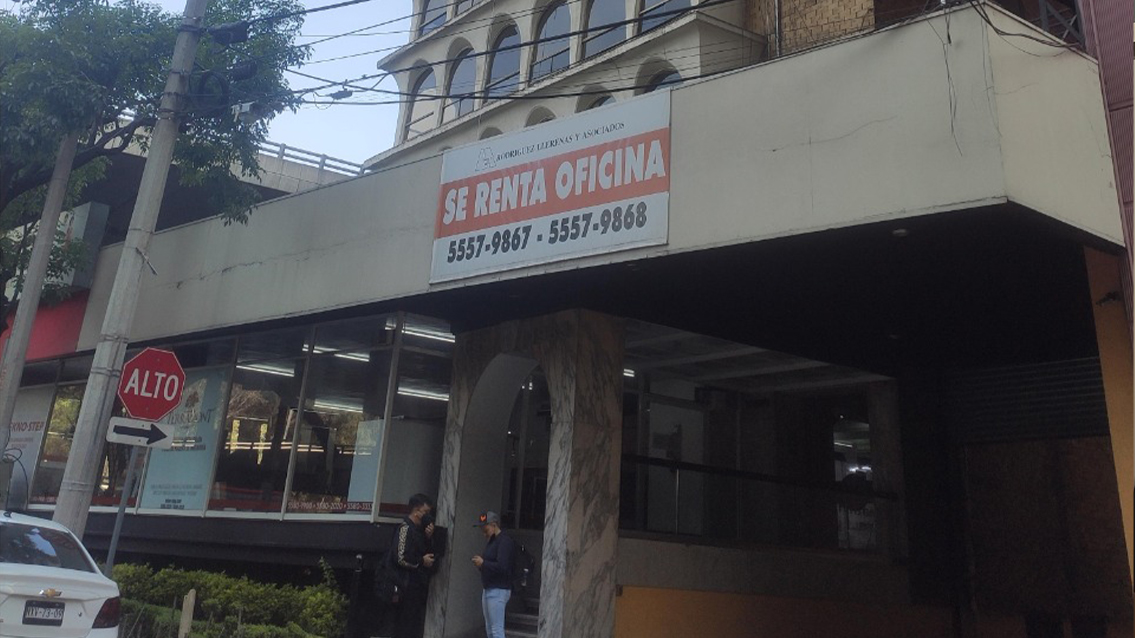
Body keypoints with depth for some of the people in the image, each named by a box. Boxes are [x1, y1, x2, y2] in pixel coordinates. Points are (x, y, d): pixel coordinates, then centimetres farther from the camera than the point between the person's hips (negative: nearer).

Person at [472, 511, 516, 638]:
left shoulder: (505, 542, -14)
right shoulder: (491, 541, 15)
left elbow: (502, 567, -23)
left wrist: (483, 563, -15)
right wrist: (481, 565, 0)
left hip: (498, 591, -10)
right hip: (488, 589, 10)